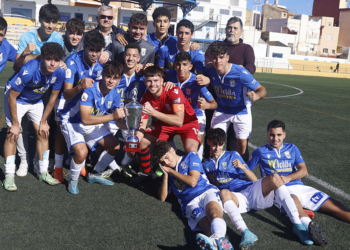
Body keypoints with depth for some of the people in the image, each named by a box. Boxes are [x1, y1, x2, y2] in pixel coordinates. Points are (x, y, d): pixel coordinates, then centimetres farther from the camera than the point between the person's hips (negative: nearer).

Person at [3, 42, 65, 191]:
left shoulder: (59, 73, -23)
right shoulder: (28, 71, -37)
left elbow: (53, 96, -7)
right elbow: (12, 97, -27)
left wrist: (44, 121, -3)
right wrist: (15, 124, -20)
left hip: (36, 100, 5)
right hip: (16, 98, -4)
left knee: (43, 133, 1)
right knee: (12, 134, -11)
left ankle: (43, 173, 13)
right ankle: (9, 176, -2)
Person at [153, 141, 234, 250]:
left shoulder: (191, 157, 17)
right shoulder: (168, 172, 29)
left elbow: (192, 181, 1)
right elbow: (162, 197, 21)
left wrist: (171, 171, 10)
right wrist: (166, 174, 14)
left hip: (207, 192, -1)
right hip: (190, 203, 1)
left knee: (214, 212, -39)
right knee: (206, 223, -34)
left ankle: (218, 238, -69)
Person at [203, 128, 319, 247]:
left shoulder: (233, 155, 18)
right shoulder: (206, 165, 21)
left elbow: (254, 179, 11)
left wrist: (242, 167, -8)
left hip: (251, 190, 1)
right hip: (237, 198, -1)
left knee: (274, 178, -28)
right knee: (224, 193, -37)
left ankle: (298, 225, -34)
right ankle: (246, 233, -51)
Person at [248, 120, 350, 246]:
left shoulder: (292, 148, 19)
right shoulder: (261, 151, 12)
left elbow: (303, 170, 8)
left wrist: (288, 177, -12)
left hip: (300, 186, 5)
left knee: (335, 206, -13)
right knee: (294, 201, -42)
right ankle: (310, 226, -68)